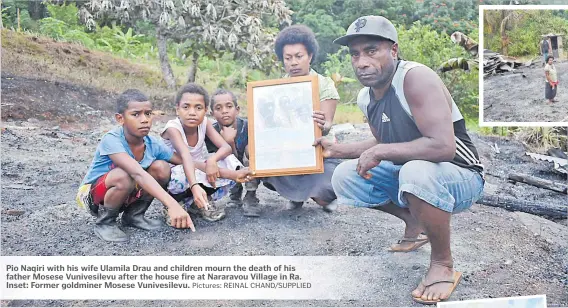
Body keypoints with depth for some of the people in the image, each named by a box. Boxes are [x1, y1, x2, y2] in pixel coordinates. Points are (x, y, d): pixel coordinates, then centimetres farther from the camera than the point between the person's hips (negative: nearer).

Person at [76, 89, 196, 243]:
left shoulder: (153, 144, -15)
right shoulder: (112, 140, -34)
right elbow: (138, 173, -48)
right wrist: (171, 204, -58)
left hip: (127, 194, 6)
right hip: (93, 195, -6)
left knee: (161, 168, -18)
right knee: (124, 176, -37)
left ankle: (134, 215, 5)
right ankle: (105, 222, -7)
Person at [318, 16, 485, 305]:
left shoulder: (416, 77, -27)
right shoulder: (365, 97, -1)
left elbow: (442, 147, -37)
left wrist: (379, 153, -28)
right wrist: (335, 149, 7)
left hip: (461, 176, -8)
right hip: (409, 171, 8)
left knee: (417, 172, -40)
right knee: (344, 177, 1)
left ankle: (443, 265, -15)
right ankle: (415, 222, 19)